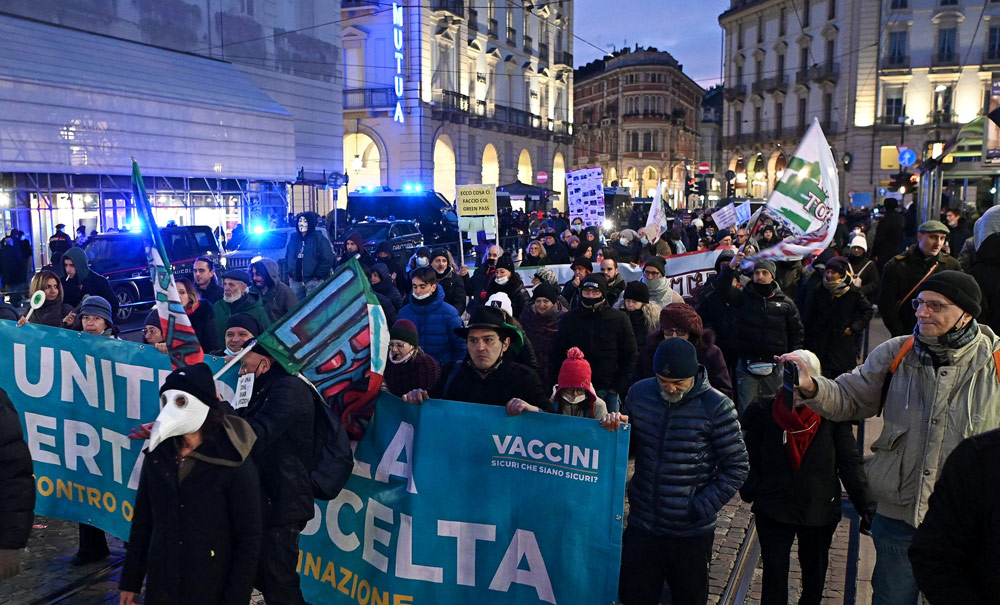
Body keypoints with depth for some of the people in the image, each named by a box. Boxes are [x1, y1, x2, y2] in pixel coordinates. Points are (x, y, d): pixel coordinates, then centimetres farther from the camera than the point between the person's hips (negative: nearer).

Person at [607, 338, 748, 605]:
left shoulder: (717, 406, -13)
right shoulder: (639, 392, -3)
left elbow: (736, 467, -8)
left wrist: (702, 508, -15)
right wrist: (613, 426, -11)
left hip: (691, 533, -2)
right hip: (641, 525, 3)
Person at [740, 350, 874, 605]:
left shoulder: (832, 417, -13)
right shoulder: (765, 414, -12)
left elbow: (850, 464, -8)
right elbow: (750, 458, 0)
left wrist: (867, 507, -10)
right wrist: (751, 488, -11)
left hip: (820, 512, 1)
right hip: (773, 510, -1)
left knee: (815, 574, 22)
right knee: (774, 575, 7)